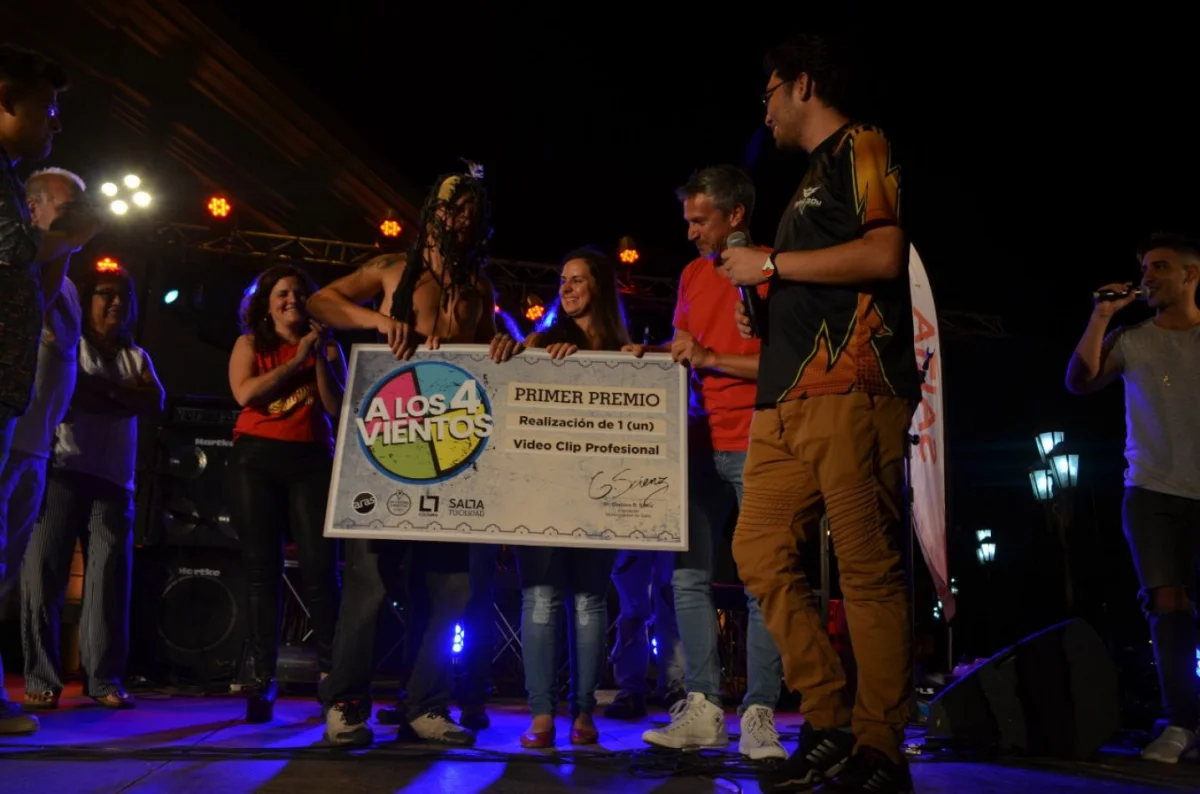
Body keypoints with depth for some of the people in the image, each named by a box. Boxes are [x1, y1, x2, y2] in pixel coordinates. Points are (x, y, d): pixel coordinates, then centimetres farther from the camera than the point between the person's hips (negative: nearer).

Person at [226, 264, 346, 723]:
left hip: (311, 461, 0)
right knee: (262, 568, -1)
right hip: (255, 460, 0)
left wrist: (320, 359, -7)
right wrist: (296, 361, -6)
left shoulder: (328, 347, 12)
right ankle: (259, 678, 1)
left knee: (320, 567, -8)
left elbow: (340, 409, 2)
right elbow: (245, 393, -7)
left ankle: (332, 672, -2)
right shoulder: (250, 344, 11)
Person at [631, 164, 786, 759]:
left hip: (757, 447, -6)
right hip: (702, 443, 6)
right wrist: (651, 354, 5)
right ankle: (703, 710, 7)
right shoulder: (692, 275, 17)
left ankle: (758, 715, 2)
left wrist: (710, 358, -13)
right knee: (688, 576, 1)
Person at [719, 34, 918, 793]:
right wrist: (763, 308, 15)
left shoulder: (861, 147, 3)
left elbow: (884, 254, -13)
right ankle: (830, 724, 9)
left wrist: (770, 263, -6)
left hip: (850, 390, -9)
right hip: (790, 397, 9)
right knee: (760, 550, 2)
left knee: (870, 570, -7)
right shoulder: (816, 177, 28)